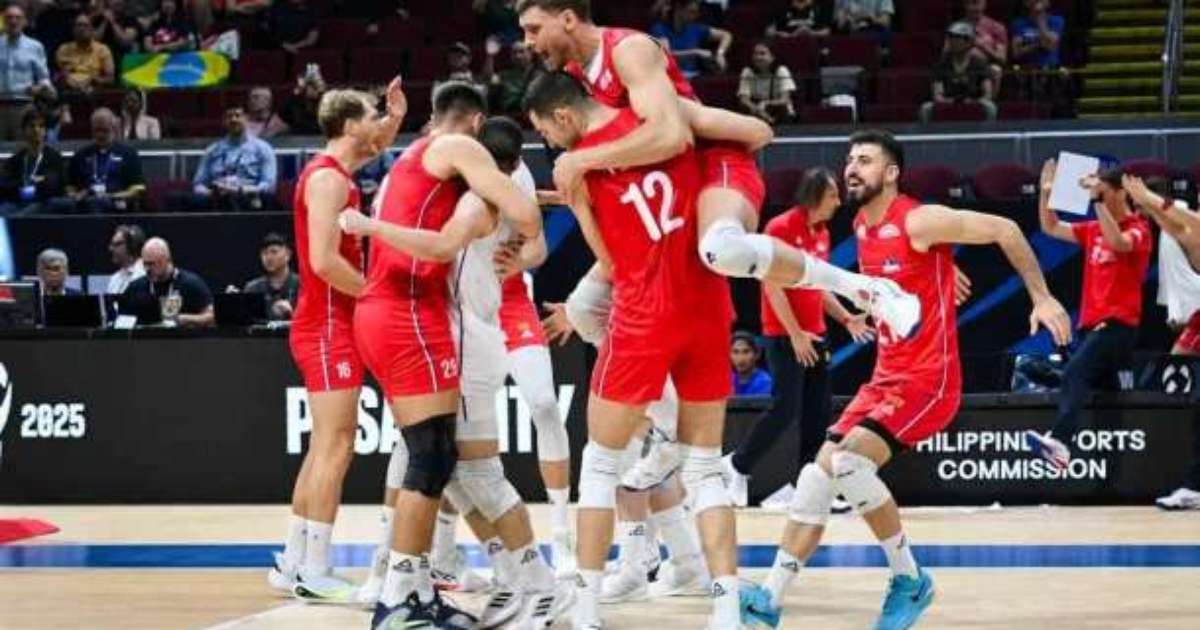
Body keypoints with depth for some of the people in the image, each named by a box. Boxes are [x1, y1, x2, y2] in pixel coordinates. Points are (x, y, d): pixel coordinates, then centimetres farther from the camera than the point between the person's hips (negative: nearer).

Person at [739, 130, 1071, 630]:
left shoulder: (919, 222, -15)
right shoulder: (861, 227, 10)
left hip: (927, 381, -8)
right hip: (885, 378, 8)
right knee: (818, 474, 0)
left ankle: (910, 579, -8)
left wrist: (1041, 297, -12)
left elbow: (1005, 230, -12)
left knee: (849, 462, -25)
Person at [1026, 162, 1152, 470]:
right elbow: (1051, 228, 20)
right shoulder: (1093, 229, 16)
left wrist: (1099, 201, -30)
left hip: (1118, 323, -9)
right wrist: (1046, 193, 7)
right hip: (1091, 323, 9)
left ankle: (1059, 441, -43)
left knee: (1075, 373, -28)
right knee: (1108, 389, 14)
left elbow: (1117, 242, -28)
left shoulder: (1138, 229, -6)